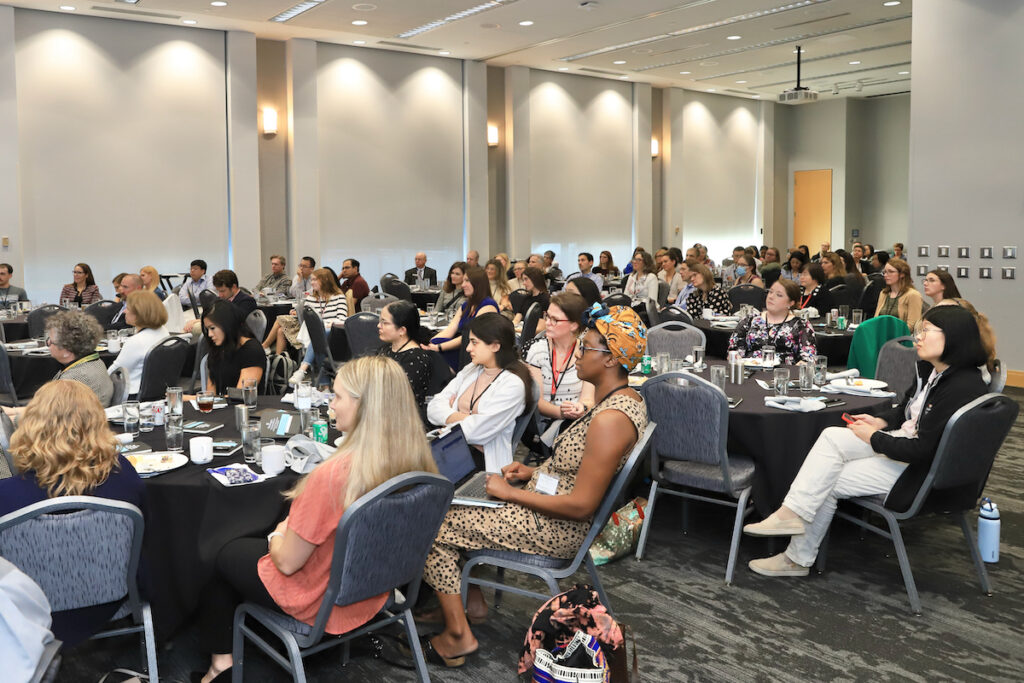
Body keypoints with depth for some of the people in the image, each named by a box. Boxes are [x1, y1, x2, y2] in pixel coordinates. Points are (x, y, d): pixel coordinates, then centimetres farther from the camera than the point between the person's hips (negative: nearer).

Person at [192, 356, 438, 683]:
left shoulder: (332, 476, -36)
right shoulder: (418, 463, -16)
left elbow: (287, 562, -23)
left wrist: (277, 538, -1)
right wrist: (290, 531, 8)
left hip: (321, 604, -6)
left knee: (226, 554, 21)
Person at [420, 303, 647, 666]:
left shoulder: (611, 419, -28)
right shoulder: (622, 399, 4)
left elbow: (581, 506, -28)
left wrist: (511, 493, -19)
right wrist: (535, 471, 6)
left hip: (558, 528, -10)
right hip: (552, 508, 10)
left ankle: (458, 636, 5)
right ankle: (470, 598, 24)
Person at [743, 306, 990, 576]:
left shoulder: (963, 388, -26)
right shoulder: (929, 369, 2)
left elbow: (922, 450, -26)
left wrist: (873, 437, -14)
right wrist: (881, 422, 2)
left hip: (919, 473, -9)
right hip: (902, 442, 9)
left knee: (826, 483, -9)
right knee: (831, 436, -9)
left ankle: (799, 559, 7)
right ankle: (792, 511, -12)